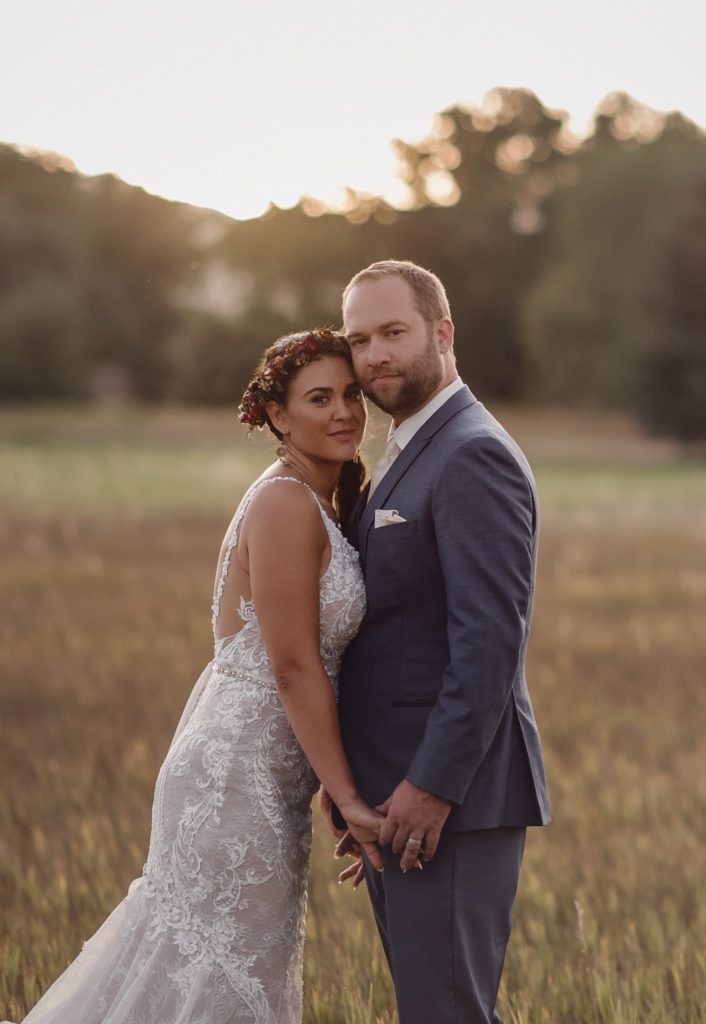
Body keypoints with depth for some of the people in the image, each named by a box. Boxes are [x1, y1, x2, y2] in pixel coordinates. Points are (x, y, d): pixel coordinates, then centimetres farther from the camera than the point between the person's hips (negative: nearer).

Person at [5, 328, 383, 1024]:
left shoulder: (320, 504, 12)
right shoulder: (285, 505, -18)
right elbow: (293, 668, -19)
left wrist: (347, 788, 12)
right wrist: (348, 797, -16)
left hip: (261, 769, 10)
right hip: (241, 776, -10)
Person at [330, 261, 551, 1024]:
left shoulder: (473, 456, -13)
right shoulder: (408, 456, 18)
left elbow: (490, 637, -20)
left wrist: (433, 786, -23)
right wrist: (364, 791, 17)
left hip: (452, 795, -10)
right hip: (399, 792, 10)